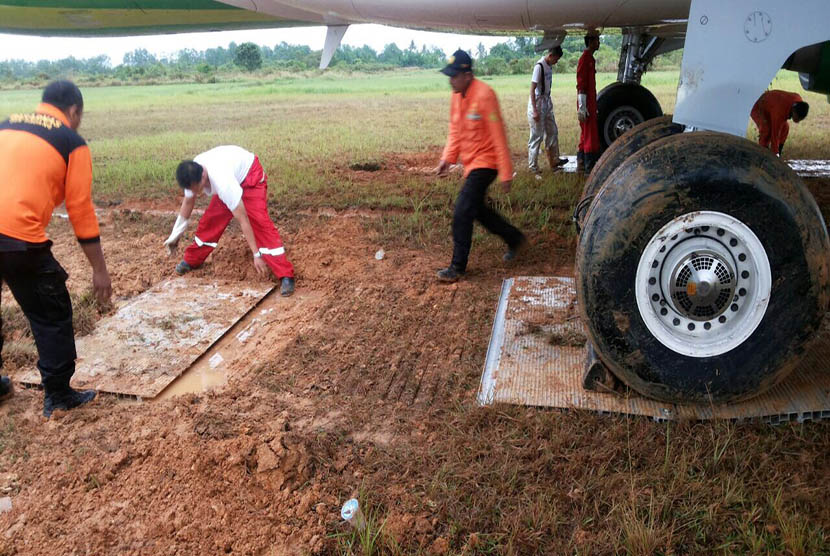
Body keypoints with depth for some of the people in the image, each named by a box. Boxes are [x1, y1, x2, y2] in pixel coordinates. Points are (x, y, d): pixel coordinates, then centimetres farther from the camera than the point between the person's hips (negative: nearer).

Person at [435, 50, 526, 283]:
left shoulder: (484, 96, -20)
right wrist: (447, 158, 1)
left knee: (463, 211, -13)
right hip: (471, 163, 9)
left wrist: (506, 174, -18)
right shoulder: (457, 96, 5)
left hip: (484, 162, -9)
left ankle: (458, 267, -1)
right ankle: (514, 238, 37)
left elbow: (499, 136, -19)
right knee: (478, 209, 17)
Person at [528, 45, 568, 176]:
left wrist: (549, 103, 16)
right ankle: (533, 167, 6)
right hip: (538, 104, -9)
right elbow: (532, 89, -20)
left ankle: (554, 161, 27)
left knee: (552, 132, 15)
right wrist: (535, 110, -22)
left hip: (547, 104, 9)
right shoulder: (539, 66, -17)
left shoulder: (549, 66, 8)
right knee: (537, 137, -3)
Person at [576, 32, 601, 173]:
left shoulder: (590, 59, 16)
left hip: (591, 104, 10)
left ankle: (581, 164, 19)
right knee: (590, 135, -6)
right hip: (586, 105, -10)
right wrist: (582, 107, -22)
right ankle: (589, 166, -2)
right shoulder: (584, 59, -14)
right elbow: (580, 86, -19)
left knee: (586, 134, 13)